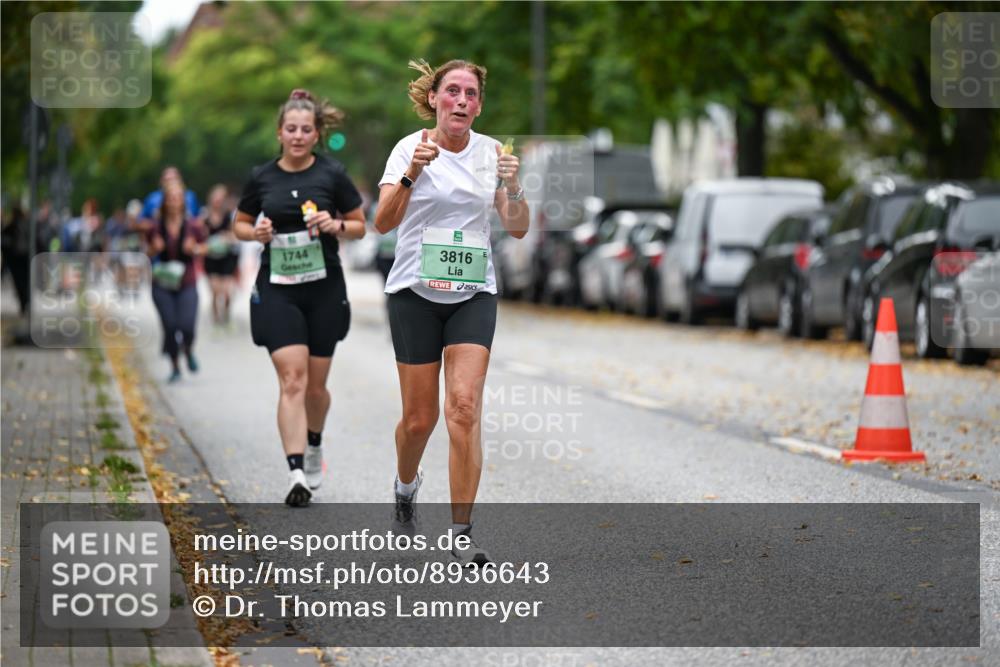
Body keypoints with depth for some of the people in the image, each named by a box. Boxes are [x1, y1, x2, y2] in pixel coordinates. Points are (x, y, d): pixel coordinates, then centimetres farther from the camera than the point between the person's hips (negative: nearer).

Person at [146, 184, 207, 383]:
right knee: (169, 327, -2)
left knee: (187, 326, -13)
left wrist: (195, 249, -12)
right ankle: (175, 367, 18)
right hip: (162, 285, 1)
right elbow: (149, 252, 11)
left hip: (187, 284, -1)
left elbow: (203, 248, 10)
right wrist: (154, 248, -12)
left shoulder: (193, 226, -3)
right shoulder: (157, 227, -1)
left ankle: (189, 351, 23)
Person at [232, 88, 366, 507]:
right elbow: (240, 224, 15)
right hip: (276, 289, 0)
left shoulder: (331, 174, -1)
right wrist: (255, 232, -7)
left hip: (324, 288, 0)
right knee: (292, 379, -13)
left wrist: (336, 225, -14)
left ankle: (314, 445, 40)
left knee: (315, 385, 9)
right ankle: (297, 475, -18)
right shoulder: (262, 177, 3)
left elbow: (359, 226, 6)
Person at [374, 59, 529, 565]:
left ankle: (462, 533, -12)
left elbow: (517, 228, 0)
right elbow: (383, 223, -16)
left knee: (464, 406, -14)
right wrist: (411, 174, -31)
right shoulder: (410, 148, -6)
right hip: (415, 292, -1)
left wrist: (513, 188, -19)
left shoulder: (491, 151, 2)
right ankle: (406, 485, 37)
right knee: (419, 418, 2)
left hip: (473, 294, 1)